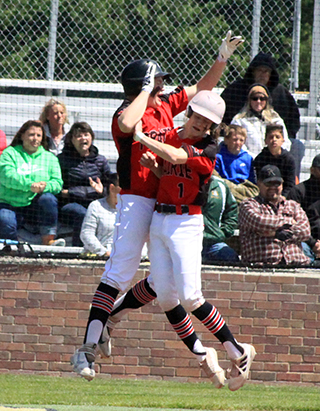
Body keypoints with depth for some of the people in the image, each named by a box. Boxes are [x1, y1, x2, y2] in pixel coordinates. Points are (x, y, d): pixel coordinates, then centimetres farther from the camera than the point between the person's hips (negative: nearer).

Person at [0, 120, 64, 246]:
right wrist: (29, 185, -29)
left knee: (48, 198, -29)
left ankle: (48, 241, -29)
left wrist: (45, 186, -23)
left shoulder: (50, 158, 15)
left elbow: (57, 183, 2)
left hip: (34, 208, 3)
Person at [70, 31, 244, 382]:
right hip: (136, 199, -8)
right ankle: (88, 348, -15)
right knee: (119, 273, -13)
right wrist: (147, 89, -25)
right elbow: (127, 124, -37)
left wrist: (222, 59, 9)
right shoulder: (127, 113, -12)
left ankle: (113, 317, 20)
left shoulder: (166, 104, 10)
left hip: (168, 202, 8)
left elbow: (202, 88, 21)